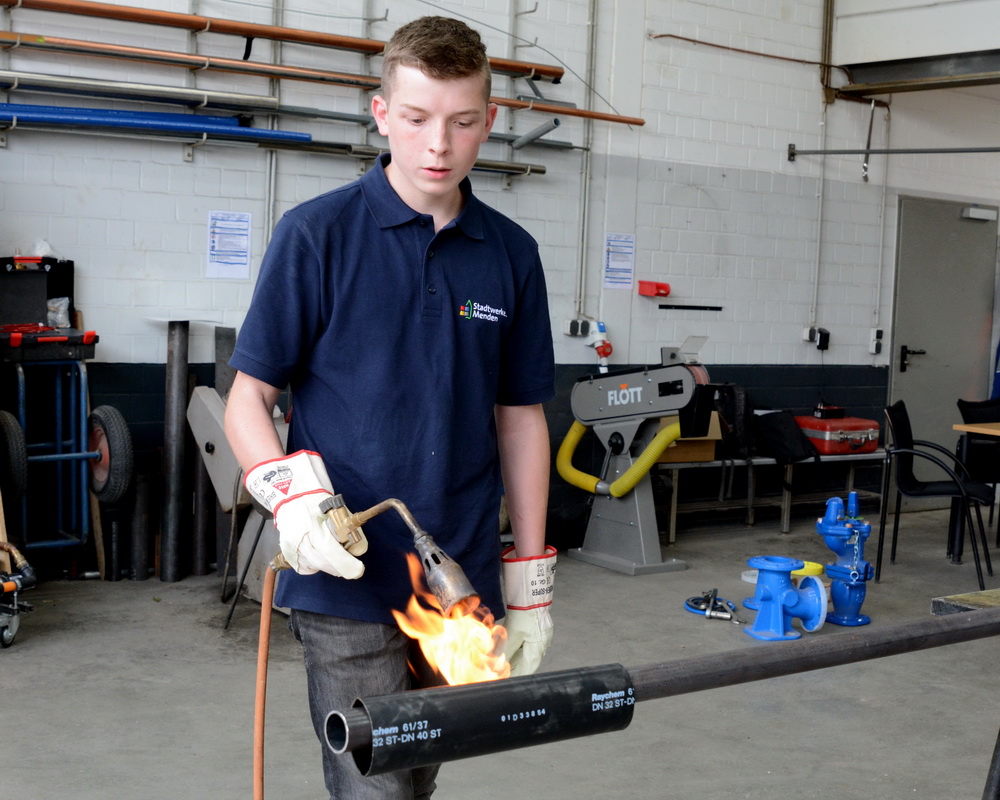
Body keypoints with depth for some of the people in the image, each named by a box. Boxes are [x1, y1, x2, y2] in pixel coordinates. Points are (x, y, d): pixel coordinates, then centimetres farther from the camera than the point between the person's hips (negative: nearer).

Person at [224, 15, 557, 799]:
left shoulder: (511, 254, 7)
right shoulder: (317, 234, -5)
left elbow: (520, 417, 12)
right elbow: (249, 396, -2)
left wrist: (531, 583, 10)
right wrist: (290, 494, -21)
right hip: (348, 582, -4)